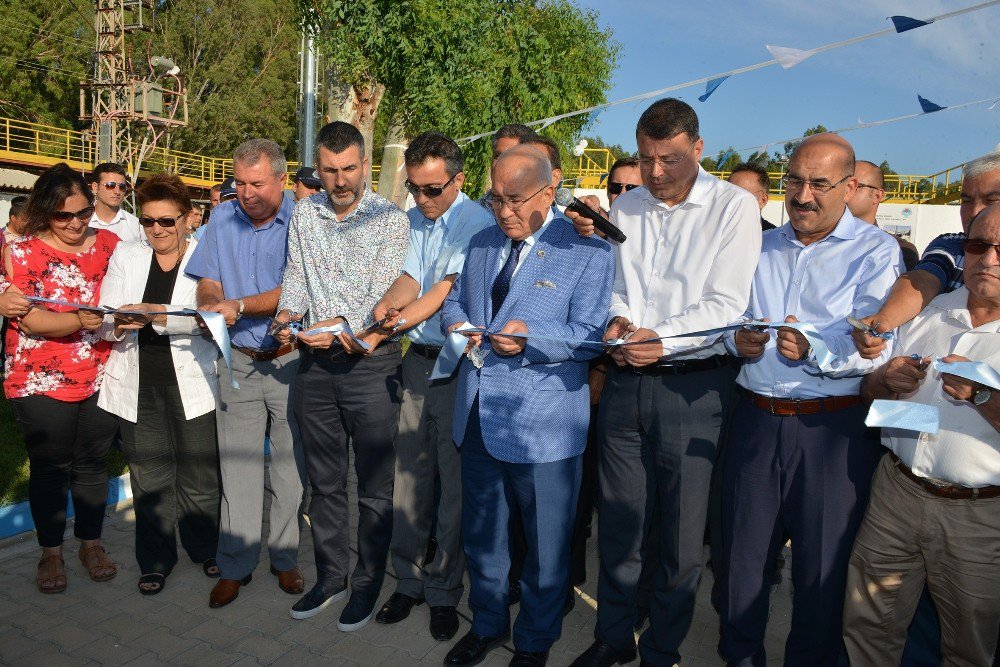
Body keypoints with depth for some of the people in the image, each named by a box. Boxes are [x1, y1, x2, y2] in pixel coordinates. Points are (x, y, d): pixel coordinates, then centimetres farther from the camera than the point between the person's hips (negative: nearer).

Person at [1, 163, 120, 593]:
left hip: (101, 378, 2)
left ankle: (91, 542, 29)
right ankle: (50, 551, 26)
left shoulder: (109, 244, 3)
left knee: (93, 462, 12)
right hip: (43, 382, -2)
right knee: (50, 467, 9)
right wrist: (80, 321, -31)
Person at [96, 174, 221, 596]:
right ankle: (156, 559, 26)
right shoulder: (126, 255, 11)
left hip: (191, 383, -3)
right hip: (137, 385, 3)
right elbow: (105, 319, 5)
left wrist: (154, 313, -29)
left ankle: (205, 549, 28)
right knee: (149, 477, 9)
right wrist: (118, 323, -18)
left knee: (198, 474, 6)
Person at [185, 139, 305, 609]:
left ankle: (285, 559, 23)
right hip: (238, 362, 3)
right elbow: (207, 281, 10)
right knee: (237, 465, 6)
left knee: (291, 466, 7)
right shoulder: (222, 219, 8)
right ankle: (235, 566, 18)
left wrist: (239, 306, -21)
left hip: (291, 361, -3)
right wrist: (211, 302, -12)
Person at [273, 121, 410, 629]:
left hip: (371, 362, -4)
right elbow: (296, 277, 8)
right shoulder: (305, 213, 9)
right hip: (316, 363, 5)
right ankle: (329, 576, 33)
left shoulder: (391, 219, -6)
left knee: (374, 486, 6)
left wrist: (343, 329, -28)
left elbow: (384, 292, -13)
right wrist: (287, 314, -12)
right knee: (324, 481, 16)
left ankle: (367, 586, 23)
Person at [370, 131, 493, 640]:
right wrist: (384, 304, -19)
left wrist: (398, 323, -26)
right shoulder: (412, 221, 12)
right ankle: (408, 580, 26)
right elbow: (410, 278, 1)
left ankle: (444, 592, 19)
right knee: (410, 473, 11)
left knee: (455, 480, 4)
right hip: (417, 359, 6)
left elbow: (446, 289, -17)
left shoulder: (478, 224, -10)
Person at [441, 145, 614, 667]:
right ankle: (488, 624, 44)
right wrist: (456, 322, -3)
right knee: (480, 534, 21)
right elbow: (456, 299, 20)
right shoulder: (482, 244, 12)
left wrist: (530, 337, -28)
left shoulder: (587, 251, -8)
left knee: (546, 546, 11)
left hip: (543, 424, -5)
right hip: (477, 415, 6)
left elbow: (589, 336, -13)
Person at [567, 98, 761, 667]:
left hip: (693, 385, -4)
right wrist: (618, 319, -4)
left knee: (684, 534, 7)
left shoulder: (735, 206, -4)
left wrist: (662, 337, -20)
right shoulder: (625, 207, 12)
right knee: (618, 520, 12)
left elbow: (726, 305, -10)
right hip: (626, 380, 4)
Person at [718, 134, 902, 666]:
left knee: (822, 567, 8)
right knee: (741, 554, 13)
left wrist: (814, 352, -33)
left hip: (832, 428, -4)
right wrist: (739, 338, -9)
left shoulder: (875, 252, -2)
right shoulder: (762, 248, 14)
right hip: (756, 418, 4)